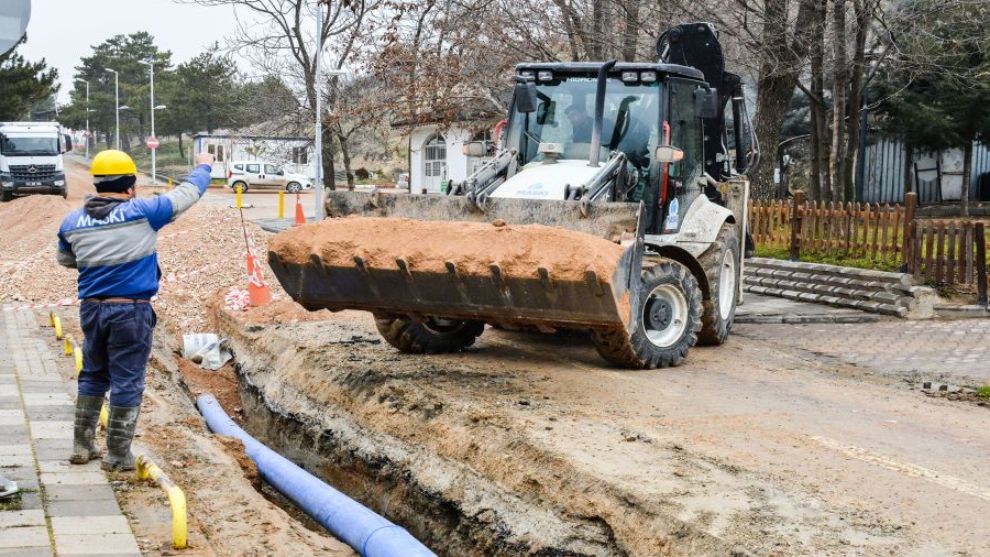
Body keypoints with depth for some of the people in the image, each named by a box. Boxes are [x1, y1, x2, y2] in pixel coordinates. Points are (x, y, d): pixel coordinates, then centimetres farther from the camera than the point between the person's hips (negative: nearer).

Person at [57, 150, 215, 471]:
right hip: (131, 311, -5)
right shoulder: (142, 212, -11)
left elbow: (65, 259, 20)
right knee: (127, 383, 3)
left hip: (92, 308, 5)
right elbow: (185, 195, 2)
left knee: (93, 377, 20)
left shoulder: (72, 222, 2)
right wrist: (204, 167, 20)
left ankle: (82, 445, 25)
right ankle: (118, 455, 8)